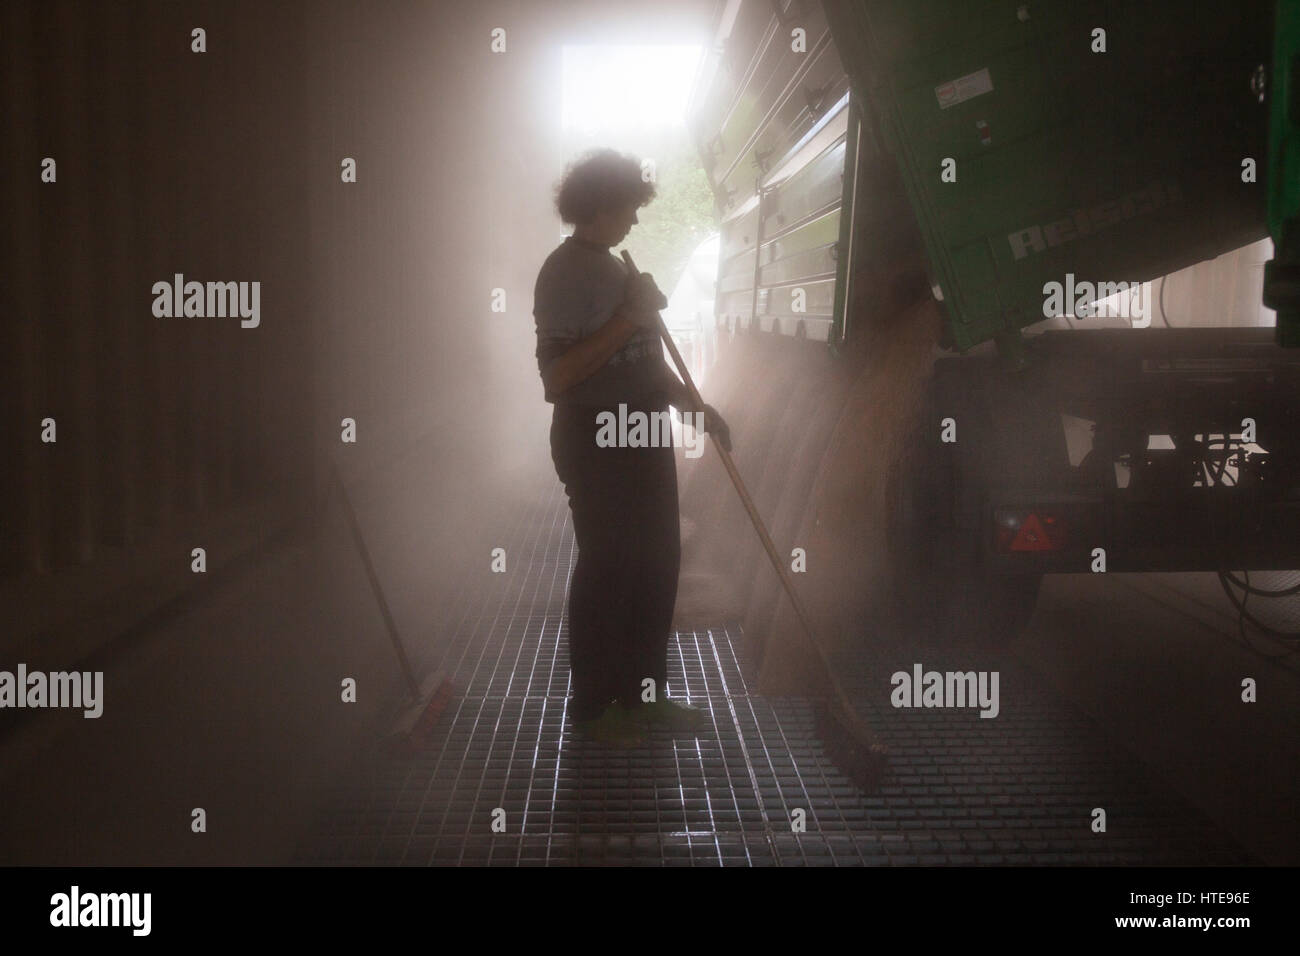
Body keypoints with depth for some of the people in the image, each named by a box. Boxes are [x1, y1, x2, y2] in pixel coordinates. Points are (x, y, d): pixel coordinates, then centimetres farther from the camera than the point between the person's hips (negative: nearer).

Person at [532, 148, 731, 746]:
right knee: (605, 569, -2)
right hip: (594, 442, -9)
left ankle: (643, 691, 23)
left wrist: (694, 406, 15)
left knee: (657, 564, 11)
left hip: (642, 436, 9)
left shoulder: (618, 269, 16)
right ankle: (592, 705, 11)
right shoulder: (564, 272, -12)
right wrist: (627, 318, -25)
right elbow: (557, 375, -22)